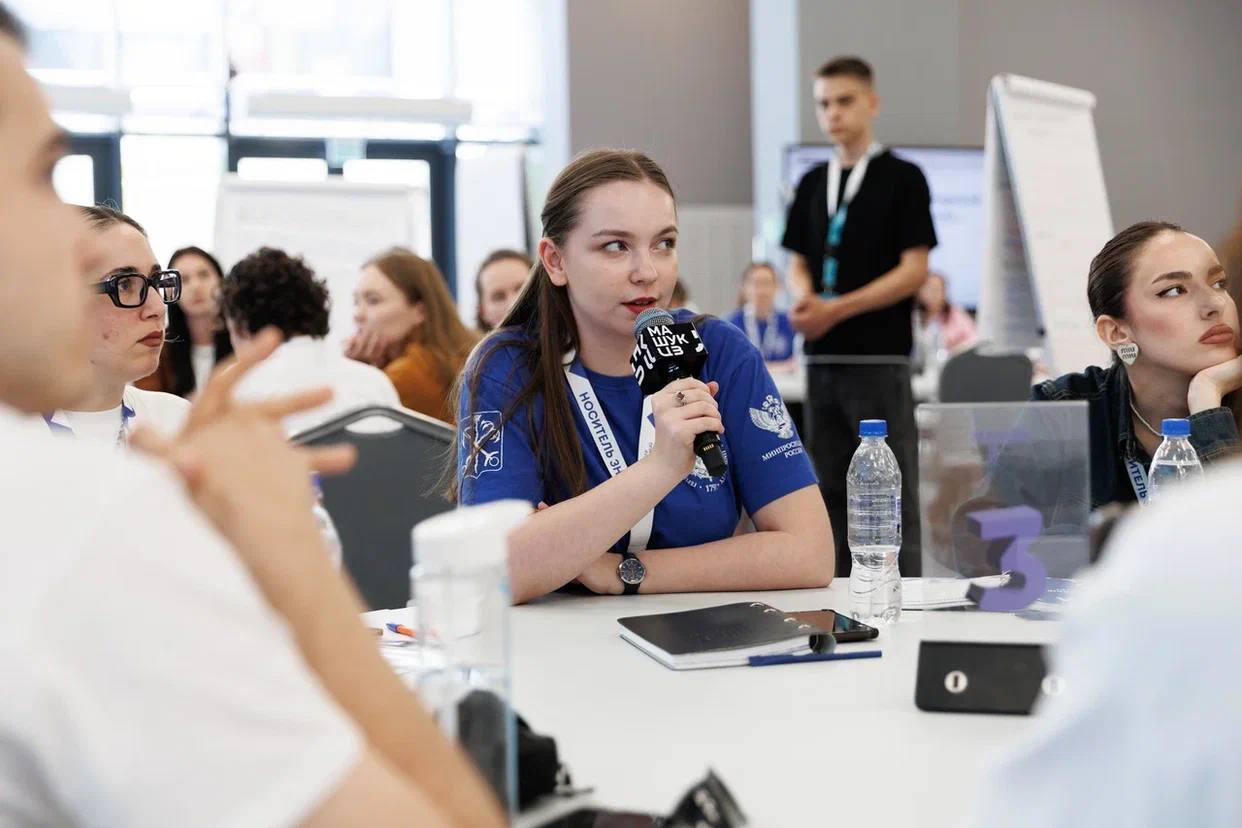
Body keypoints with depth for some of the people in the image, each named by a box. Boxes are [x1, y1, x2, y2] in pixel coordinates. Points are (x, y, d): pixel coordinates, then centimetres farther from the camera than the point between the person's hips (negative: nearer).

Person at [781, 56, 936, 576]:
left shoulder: (902, 178, -3)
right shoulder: (813, 183, 13)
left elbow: (915, 269, -9)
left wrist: (837, 308, -16)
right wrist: (804, 298, -7)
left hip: (879, 357, -6)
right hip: (822, 355, 6)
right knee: (834, 488, 11)